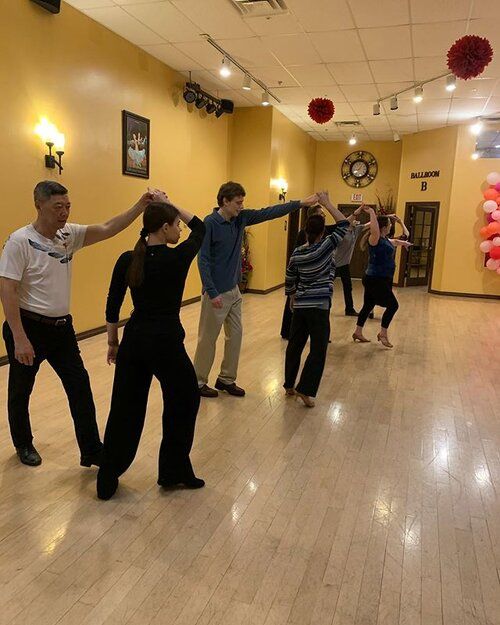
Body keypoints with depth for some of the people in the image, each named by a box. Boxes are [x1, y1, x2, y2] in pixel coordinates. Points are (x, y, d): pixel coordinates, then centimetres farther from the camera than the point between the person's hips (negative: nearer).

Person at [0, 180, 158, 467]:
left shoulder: (69, 234, 0)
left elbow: (107, 229, -7)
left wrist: (140, 206, -20)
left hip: (62, 327, 5)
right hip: (29, 327, -5)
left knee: (80, 387, 5)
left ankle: (92, 451, 16)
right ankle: (24, 445, 39)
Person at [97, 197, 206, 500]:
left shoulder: (127, 260, -1)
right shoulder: (177, 258, -13)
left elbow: (112, 307, 4)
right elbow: (201, 229, 6)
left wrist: (113, 342, 14)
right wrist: (170, 204, 9)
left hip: (133, 341, 5)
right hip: (165, 343, -5)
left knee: (124, 408, 14)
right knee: (184, 401, 17)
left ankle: (107, 482, 24)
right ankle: (174, 472, 27)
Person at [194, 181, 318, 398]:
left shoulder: (240, 218, 6)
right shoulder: (210, 223, -14)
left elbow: (268, 213, 9)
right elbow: (203, 259, -17)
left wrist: (301, 203, 6)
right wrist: (212, 293, -21)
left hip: (234, 290, 8)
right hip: (216, 292, -8)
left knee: (235, 335, 12)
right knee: (208, 339, 2)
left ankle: (226, 379, 25)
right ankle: (198, 382, 17)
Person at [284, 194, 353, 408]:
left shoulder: (297, 253, 4)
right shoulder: (325, 247, -10)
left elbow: (290, 279, 12)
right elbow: (343, 224, -5)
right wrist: (327, 203, 0)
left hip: (300, 306, 6)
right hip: (319, 307, -5)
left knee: (294, 345, 14)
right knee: (318, 350, 0)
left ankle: (289, 385, 25)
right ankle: (305, 390, -3)